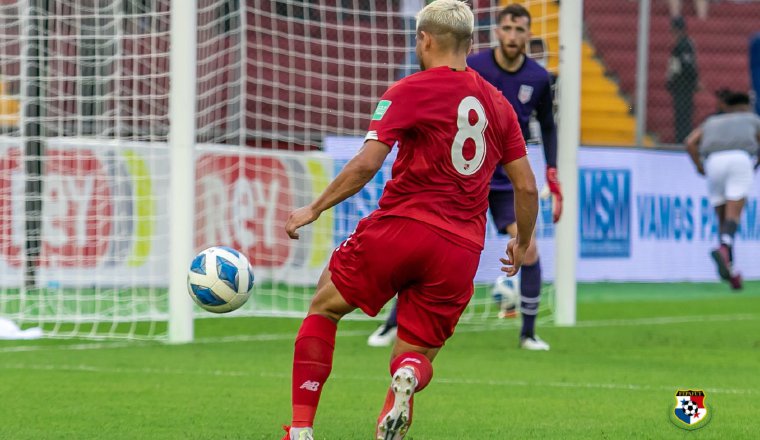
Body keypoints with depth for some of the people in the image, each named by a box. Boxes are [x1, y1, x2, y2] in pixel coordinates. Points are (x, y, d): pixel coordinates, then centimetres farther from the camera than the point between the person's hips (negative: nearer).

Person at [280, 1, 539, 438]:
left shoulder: (409, 91, 0)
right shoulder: (498, 104, 13)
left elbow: (367, 164, -10)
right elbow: (526, 186, 14)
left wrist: (314, 209, -1)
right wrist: (523, 243, 29)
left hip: (402, 225, -4)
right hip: (462, 251, 4)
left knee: (324, 306, 18)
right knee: (415, 357, 13)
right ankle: (407, 380, -26)